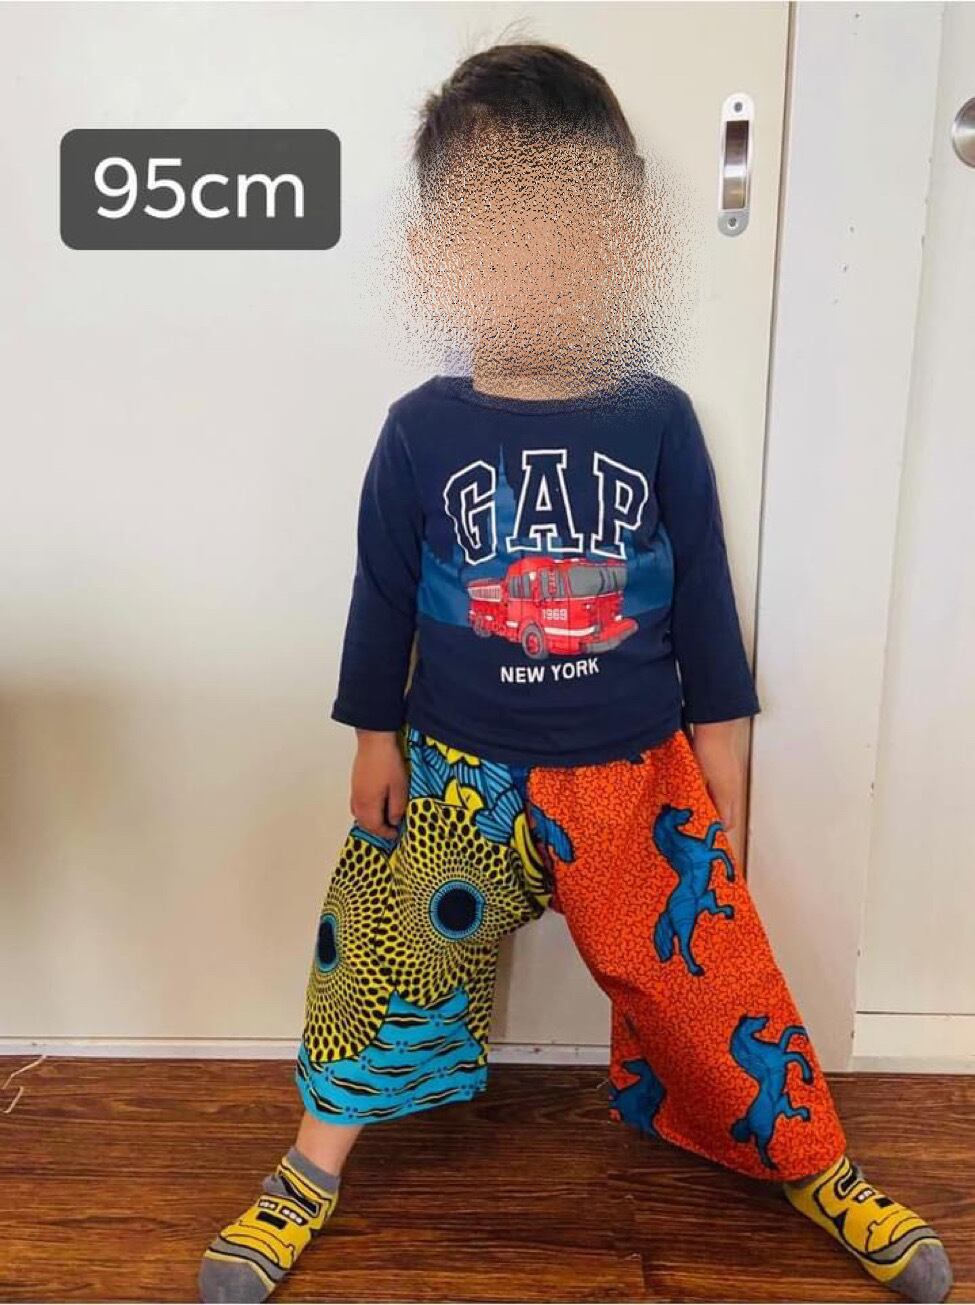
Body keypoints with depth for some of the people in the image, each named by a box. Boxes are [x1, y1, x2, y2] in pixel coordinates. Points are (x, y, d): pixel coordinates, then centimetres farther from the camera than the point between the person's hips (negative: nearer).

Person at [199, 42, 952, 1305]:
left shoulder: (658, 420, -5)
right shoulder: (422, 430, -6)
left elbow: (706, 610, 1)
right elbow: (381, 602, 2)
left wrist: (723, 784, 4)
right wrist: (375, 744, 5)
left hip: (638, 776, 0)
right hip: (457, 776, 0)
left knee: (708, 975, 9)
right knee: (390, 960, 11)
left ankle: (822, 1173, 35)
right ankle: (310, 1176, 35)